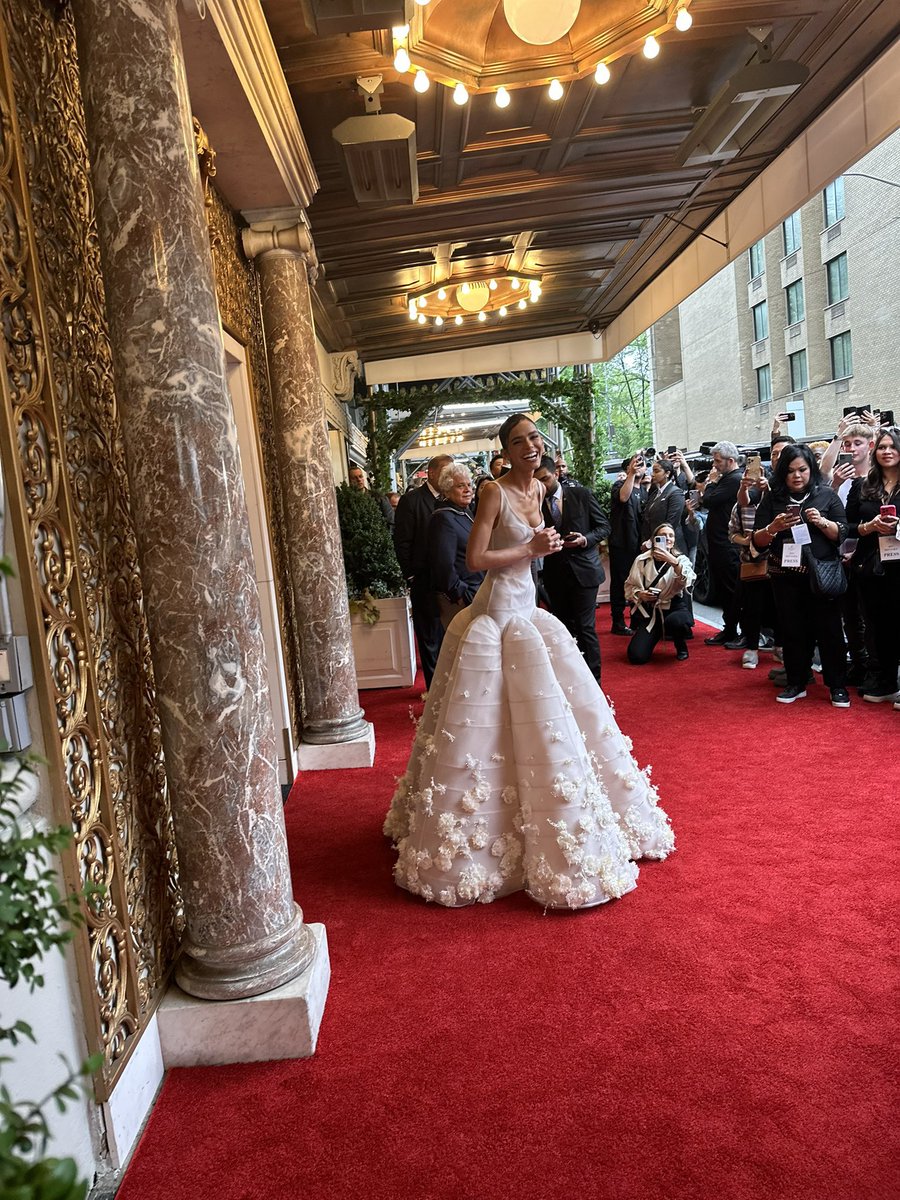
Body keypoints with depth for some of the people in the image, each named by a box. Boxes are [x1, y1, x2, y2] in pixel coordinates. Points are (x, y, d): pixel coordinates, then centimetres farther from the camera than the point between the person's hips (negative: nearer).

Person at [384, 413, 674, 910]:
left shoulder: (538, 488, 10)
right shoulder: (495, 491, -12)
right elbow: (476, 559, -18)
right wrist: (531, 550, -13)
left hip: (527, 609, 8)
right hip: (496, 614, -8)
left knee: (550, 719, 12)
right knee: (494, 726, -4)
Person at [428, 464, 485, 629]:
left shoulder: (465, 512, 17)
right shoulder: (444, 518, -14)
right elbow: (444, 564, -20)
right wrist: (461, 595, -16)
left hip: (475, 593, 10)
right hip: (459, 601, -10)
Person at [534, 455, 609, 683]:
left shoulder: (581, 495, -2)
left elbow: (604, 526, 3)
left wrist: (585, 539, -15)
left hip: (583, 570, -2)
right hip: (555, 574, 2)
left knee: (585, 627, -4)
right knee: (564, 628, 10)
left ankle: (593, 680, 7)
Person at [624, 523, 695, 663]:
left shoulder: (681, 559, -2)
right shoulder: (642, 560, 1)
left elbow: (688, 581, -23)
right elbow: (629, 585, 10)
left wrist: (673, 562, -37)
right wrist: (639, 594, -11)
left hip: (674, 608, -1)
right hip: (649, 612, 1)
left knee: (676, 622, -41)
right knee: (636, 657, -16)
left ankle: (681, 646, -1)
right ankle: (655, 635, 23)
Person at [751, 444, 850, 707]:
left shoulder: (826, 495, 2)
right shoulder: (772, 499, 4)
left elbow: (843, 534, 1)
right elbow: (758, 542, 2)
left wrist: (821, 522, -17)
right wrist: (773, 528, -17)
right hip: (785, 578, 2)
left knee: (829, 630, 2)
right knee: (792, 631, 9)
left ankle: (838, 686, 13)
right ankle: (796, 683, 21)